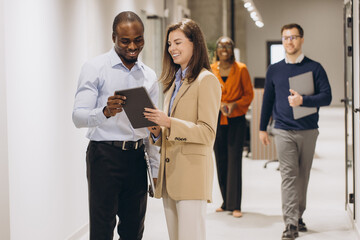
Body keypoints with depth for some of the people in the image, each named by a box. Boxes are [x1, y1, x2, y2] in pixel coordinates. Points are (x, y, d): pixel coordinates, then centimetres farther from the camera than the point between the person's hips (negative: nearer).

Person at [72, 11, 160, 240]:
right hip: (105, 156, -5)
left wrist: (157, 170, 12)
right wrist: (106, 111, -32)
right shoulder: (95, 68, -3)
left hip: (137, 158, 5)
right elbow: (78, 116, -12)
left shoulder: (149, 76, 12)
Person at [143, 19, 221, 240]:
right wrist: (156, 131, 3)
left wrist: (169, 122, -23)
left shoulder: (206, 80, -8)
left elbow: (207, 132, -15)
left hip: (192, 171, -8)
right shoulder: (174, 81, 19)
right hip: (169, 172, 9)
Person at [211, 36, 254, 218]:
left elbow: (249, 94, 3)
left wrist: (234, 104, -13)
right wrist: (219, 105, -9)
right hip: (217, 121, 3)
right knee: (220, 162, 6)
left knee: (234, 160, -8)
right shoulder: (210, 70, 4)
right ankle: (226, 203, 19)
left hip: (236, 121, -3)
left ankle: (235, 205, -5)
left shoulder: (241, 69, 0)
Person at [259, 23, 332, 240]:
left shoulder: (314, 68, 2)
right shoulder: (274, 70, 8)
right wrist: (263, 128, 16)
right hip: (284, 131, 0)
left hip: (309, 131, 0)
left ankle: (299, 216, 24)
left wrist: (303, 100, -19)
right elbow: (268, 100, 15)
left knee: (303, 175, 9)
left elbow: (326, 97, -4)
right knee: (289, 175, -9)